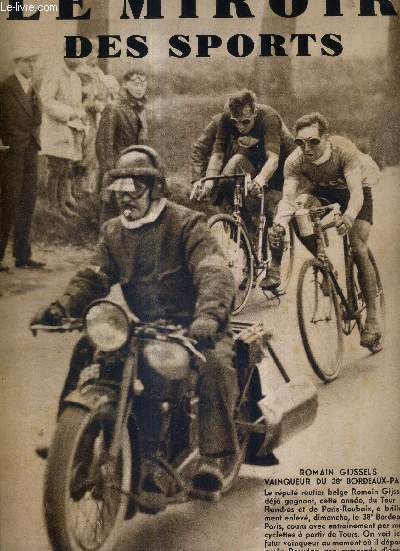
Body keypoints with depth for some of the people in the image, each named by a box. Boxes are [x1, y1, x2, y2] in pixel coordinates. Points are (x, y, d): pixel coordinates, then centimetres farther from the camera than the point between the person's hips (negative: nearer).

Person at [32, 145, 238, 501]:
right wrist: (60, 308, -16)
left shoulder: (186, 223, -8)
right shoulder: (113, 233, 12)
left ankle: (211, 456, -26)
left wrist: (209, 314, -42)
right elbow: (93, 278, 4)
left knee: (216, 362, -33)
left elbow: (214, 272, -21)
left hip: (192, 326, -5)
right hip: (145, 326, 5)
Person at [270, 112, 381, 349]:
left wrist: (349, 217, -66)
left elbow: (356, 193, -45)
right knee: (299, 208, -26)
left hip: (358, 189, -4)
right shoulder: (295, 161, -28)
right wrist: (279, 224, -56)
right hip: (323, 191, 4)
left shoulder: (345, 150, -36)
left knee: (359, 250, -18)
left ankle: (372, 318, -8)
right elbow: (288, 198, -36)